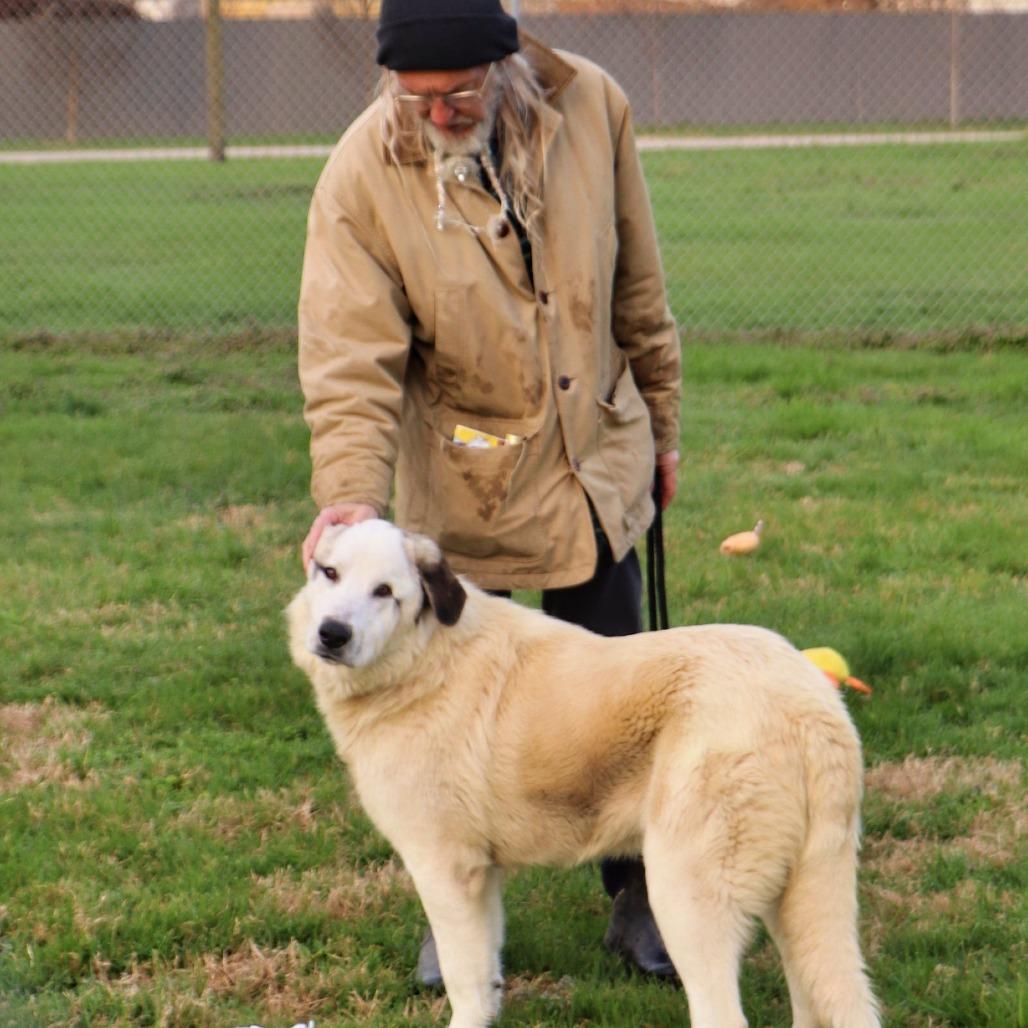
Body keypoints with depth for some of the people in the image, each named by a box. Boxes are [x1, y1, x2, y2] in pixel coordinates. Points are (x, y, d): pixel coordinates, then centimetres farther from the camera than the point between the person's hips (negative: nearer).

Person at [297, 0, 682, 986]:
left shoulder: (589, 108, -11)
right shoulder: (362, 178, -20)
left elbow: (637, 285, 1)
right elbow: (350, 359, -21)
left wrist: (660, 420, 10)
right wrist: (348, 491, -35)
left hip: (594, 458, 2)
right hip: (459, 487, -2)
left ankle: (637, 900, 27)